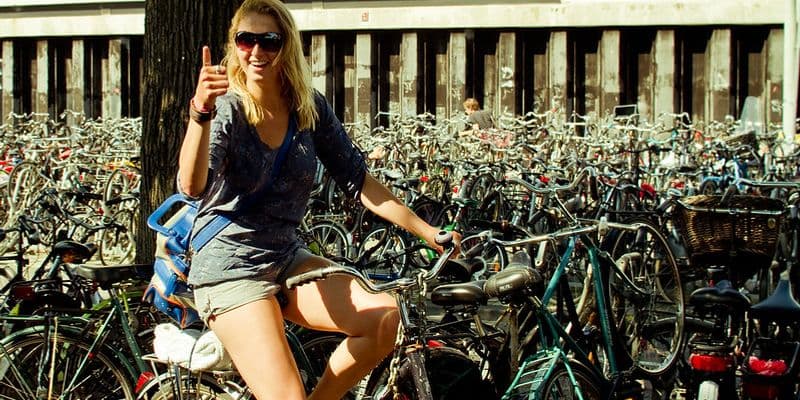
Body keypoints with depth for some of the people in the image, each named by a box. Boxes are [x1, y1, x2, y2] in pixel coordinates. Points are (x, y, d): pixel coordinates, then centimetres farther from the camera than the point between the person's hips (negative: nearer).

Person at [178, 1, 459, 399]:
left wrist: (428, 232, 0)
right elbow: (192, 186, -30)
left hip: (287, 258, 5)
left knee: (384, 316, -18)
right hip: (230, 268, -5)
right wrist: (201, 113, -47)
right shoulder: (226, 109, -13)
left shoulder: (310, 108, 1)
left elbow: (358, 180, 5)